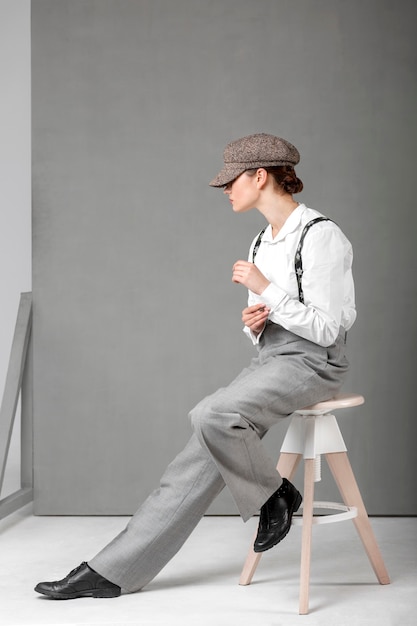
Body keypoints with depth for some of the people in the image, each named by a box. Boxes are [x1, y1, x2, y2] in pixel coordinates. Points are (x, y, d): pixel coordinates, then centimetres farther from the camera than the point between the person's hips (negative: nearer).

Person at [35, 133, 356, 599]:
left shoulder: (320, 236, -12)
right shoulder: (263, 242, 15)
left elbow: (325, 329, -15)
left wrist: (265, 290, -18)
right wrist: (252, 320, -2)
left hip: (311, 362, -7)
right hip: (268, 359, 7)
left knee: (211, 416, -31)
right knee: (202, 456, -5)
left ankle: (273, 495, -5)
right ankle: (115, 570, -5)